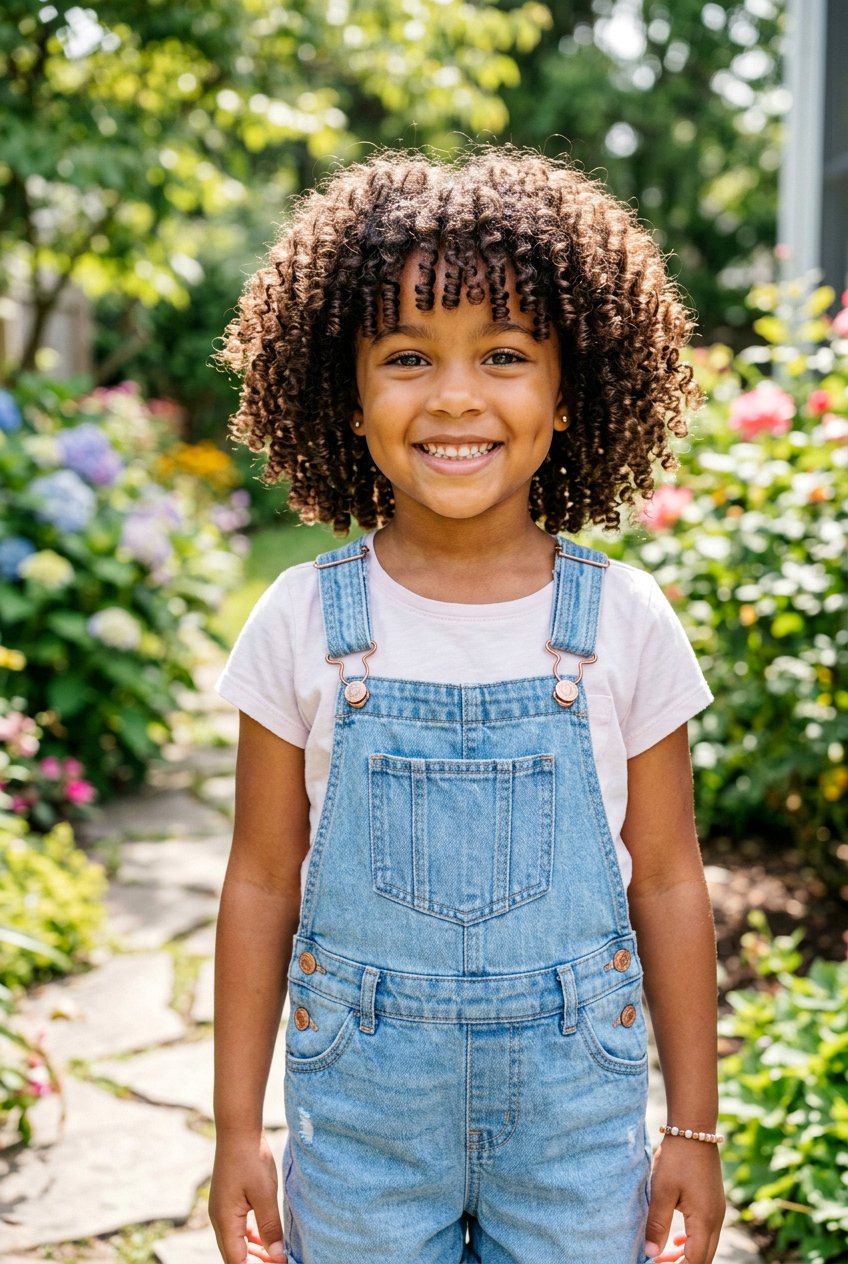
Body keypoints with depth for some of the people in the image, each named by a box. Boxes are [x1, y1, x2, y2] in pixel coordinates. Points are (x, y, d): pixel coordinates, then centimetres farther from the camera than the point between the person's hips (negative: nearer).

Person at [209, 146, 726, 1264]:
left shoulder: (625, 622, -7)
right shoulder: (304, 623, -7)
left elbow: (665, 879, 1)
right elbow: (263, 881, 0)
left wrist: (694, 1128, 5)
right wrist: (238, 1127, 3)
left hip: (576, 1105, 0)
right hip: (362, 1113, 0)